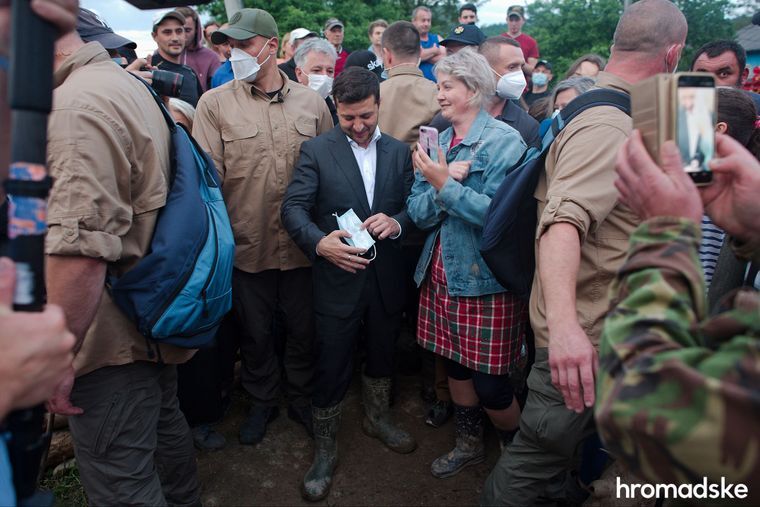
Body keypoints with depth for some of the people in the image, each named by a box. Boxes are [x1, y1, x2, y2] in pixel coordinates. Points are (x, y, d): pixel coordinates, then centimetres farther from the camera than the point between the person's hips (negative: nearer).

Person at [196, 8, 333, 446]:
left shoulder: (312, 102, 2)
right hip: (248, 243, -1)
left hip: (302, 242, 1)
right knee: (255, 332, 16)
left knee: (304, 328, 15)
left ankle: (301, 399, 40)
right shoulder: (215, 103, -4)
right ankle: (263, 401, 41)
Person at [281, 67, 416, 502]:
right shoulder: (317, 150, -4)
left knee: (383, 355, 22)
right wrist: (319, 242, -29)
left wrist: (397, 222, -17)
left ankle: (378, 419, 48)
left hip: (387, 277, 4)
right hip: (338, 277, -3)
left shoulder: (400, 151, 5)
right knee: (332, 368, 6)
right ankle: (325, 451, 27)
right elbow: (294, 207, -11)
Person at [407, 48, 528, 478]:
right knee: (455, 363, 18)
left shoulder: (504, 140, -10)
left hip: (486, 277, -6)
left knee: (490, 384, 1)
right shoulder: (439, 141, 9)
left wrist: (446, 185, -22)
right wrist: (440, 185, -16)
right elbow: (419, 213, 2)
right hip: (442, 271, 7)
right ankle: (470, 443, 42)